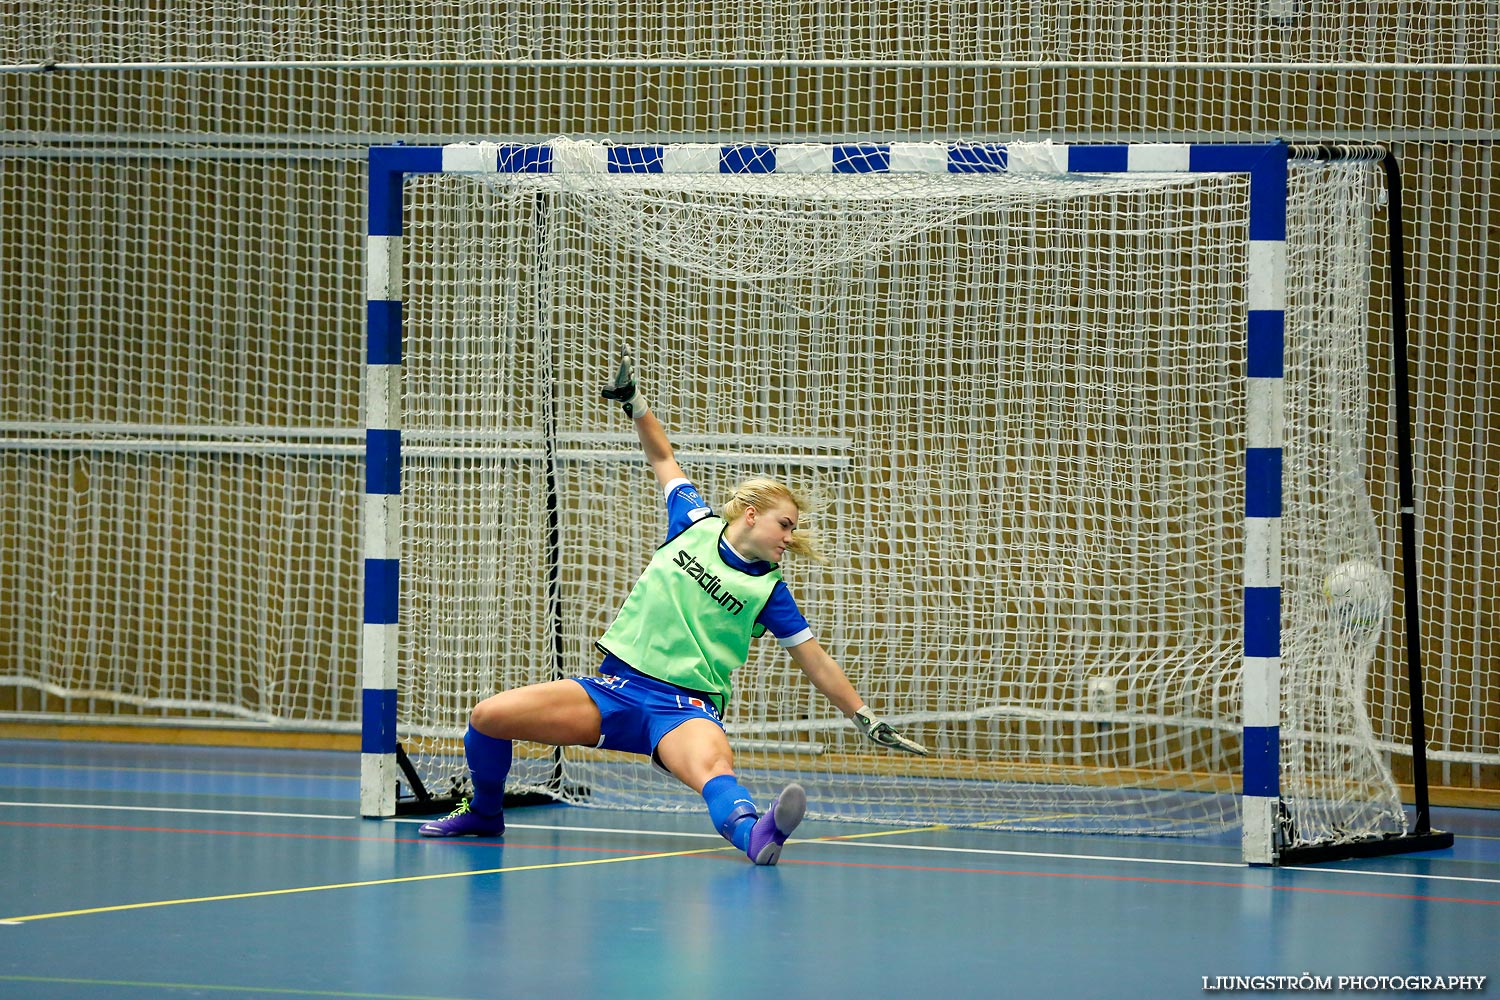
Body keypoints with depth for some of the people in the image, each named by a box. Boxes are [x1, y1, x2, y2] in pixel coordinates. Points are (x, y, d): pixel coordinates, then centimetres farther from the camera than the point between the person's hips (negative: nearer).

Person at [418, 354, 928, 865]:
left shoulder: (768, 590, 2)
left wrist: (867, 720, 6)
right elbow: (663, 459, 24)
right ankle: (485, 813, 19)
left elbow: (817, 663, 8)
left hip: (684, 706, -3)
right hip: (615, 686, 3)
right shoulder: (696, 524, 7)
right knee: (488, 716, -10)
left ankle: (752, 834, -73)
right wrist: (634, 402, 21)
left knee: (712, 766, -40)